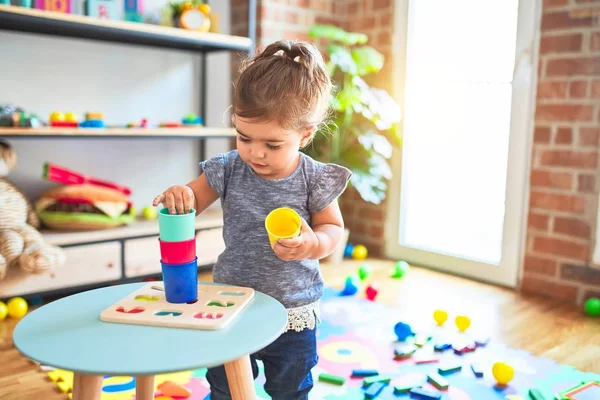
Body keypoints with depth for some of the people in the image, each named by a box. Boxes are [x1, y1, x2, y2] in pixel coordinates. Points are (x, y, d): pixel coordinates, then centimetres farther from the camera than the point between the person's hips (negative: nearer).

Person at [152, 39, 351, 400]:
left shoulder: (315, 180, -15)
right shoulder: (228, 170, -11)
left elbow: (334, 228, -4)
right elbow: (193, 201, -1)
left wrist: (312, 243, -26)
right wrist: (179, 196, -25)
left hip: (292, 314, -1)